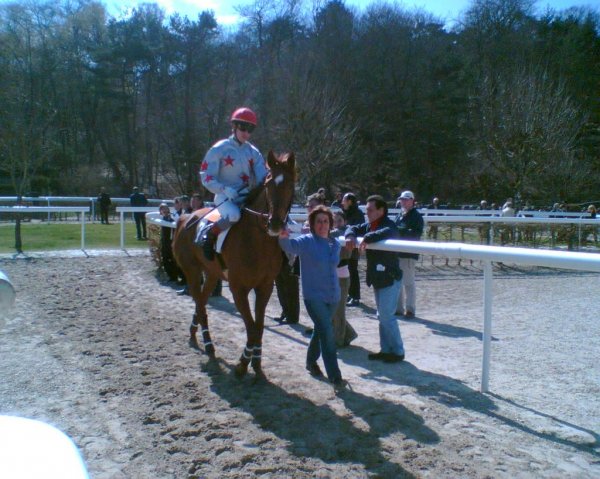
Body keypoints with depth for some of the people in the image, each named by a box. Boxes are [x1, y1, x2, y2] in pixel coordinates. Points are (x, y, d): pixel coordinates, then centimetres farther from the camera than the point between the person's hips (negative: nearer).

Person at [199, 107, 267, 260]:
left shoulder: (253, 152, 11)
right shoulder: (219, 149, -3)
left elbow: (262, 177, 6)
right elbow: (206, 177, -7)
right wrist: (225, 189, -22)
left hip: (248, 197, 6)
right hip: (226, 197, -5)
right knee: (234, 215, -37)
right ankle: (209, 236, -12)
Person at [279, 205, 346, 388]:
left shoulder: (335, 244, 5)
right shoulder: (306, 241, -12)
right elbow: (290, 246, -32)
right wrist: (283, 238, -49)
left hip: (333, 296, 6)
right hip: (314, 296, -6)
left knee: (320, 330, 20)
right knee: (327, 332, -11)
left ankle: (311, 361, 43)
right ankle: (334, 375, -4)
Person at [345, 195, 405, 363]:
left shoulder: (389, 225, -17)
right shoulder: (369, 225, 9)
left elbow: (386, 233, -38)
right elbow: (354, 228, 8)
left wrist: (367, 238, -40)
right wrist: (351, 236, -13)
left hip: (389, 279, -9)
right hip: (378, 278, 9)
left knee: (387, 316, -6)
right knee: (382, 316, 15)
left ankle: (398, 352, 7)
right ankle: (386, 350, 25)